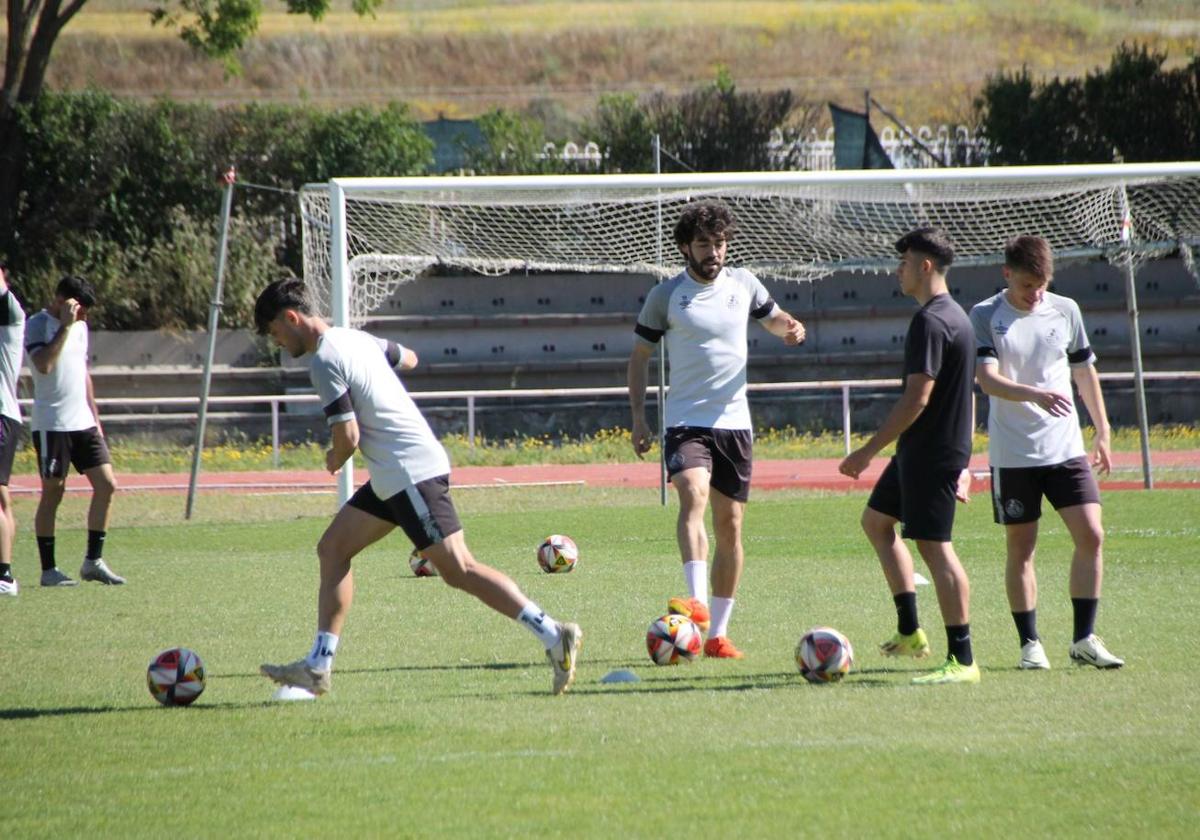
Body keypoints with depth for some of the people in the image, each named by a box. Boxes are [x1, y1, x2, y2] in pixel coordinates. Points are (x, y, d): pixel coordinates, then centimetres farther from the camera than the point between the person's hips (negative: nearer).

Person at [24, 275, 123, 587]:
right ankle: (48, 569, 4)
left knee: (106, 485, 1)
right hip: (51, 424, -7)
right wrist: (65, 326, -23)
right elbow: (44, 365, -26)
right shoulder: (37, 325, -9)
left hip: (83, 422, 7)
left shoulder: (79, 327, 15)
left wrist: (95, 417, 20)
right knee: (53, 491, -3)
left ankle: (93, 561, 9)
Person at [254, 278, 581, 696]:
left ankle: (554, 636, -16)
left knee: (458, 570, -12)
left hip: (412, 471, -10)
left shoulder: (324, 360, -14)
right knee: (333, 549, 11)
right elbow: (407, 358, 33)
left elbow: (348, 437, -17)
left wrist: (335, 460, 4)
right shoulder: (356, 339, 15)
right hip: (395, 475, 10)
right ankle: (318, 666, 10)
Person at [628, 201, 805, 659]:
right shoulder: (666, 295, -1)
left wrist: (790, 329, 0)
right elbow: (639, 356, 7)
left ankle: (718, 632, 12)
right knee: (694, 494, -29)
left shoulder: (743, 284, 7)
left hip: (734, 420, 4)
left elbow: (774, 319, 24)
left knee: (730, 525, 5)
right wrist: (638, 415, -1)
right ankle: (697, 602, -40)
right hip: (686, 420, -4)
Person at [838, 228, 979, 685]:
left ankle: (962, 660, -7)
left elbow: (917, 398, -23)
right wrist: (963, 464, 23)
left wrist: (868, 451, -19)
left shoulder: (929, 321, -18)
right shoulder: (957, 316, 14)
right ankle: (910, 632, 21)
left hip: (928, 454, -11)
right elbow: (966, 394, 19)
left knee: (934, 546, -8)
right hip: (948, 451, 11)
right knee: (876, 520, 21)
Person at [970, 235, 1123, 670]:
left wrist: (1103, 432, 16)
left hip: (1067, 449, 3)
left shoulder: (1065, 310, 5)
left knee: (1091, 536, -7)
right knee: (1020, 549, 2)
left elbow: (1085, 371, 17)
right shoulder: (985, 317, -6)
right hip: (1012, 454, -3)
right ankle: (1030, 644, 11)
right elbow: (987, 378, -19)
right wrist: (1035, 395, -35)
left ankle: (1084, 639, 1)